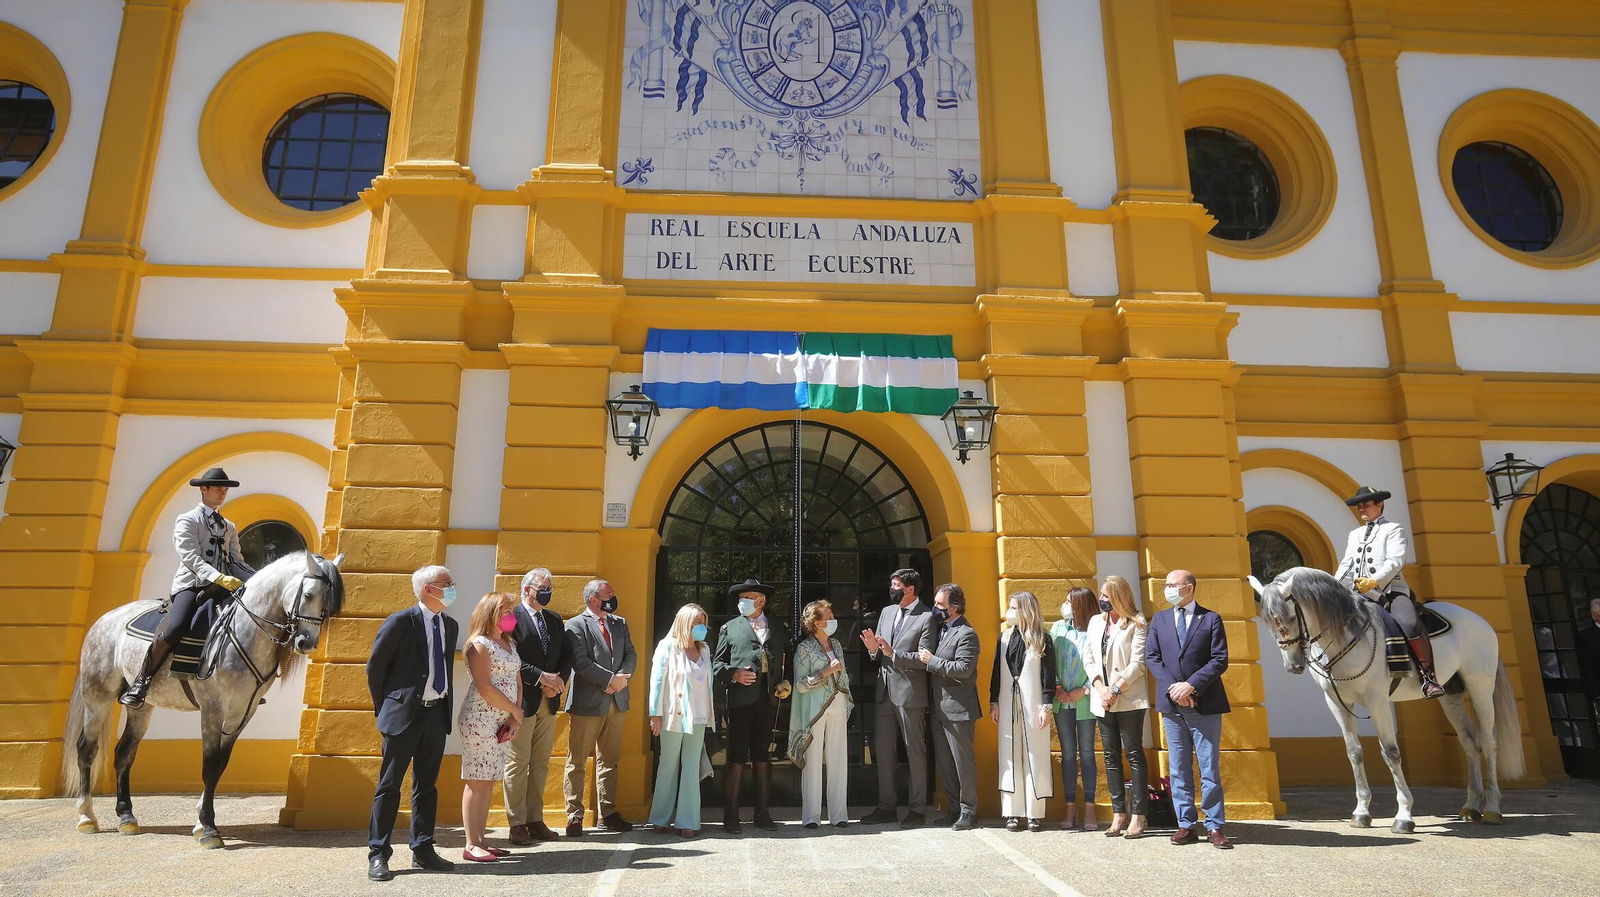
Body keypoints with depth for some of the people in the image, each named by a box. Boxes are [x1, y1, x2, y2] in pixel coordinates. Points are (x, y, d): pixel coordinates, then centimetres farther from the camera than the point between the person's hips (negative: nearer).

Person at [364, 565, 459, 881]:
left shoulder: (450, 625, 9)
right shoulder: (400, 622, -10)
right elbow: (374, 667, -4)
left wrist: (446, 705, 13)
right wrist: (383, 708, 0)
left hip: (437, 714, 6)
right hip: (404, 713, -6)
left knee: (427, 785, 12)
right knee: (390, 785, 2)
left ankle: (423, 850, 21)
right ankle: (378, 854, 11)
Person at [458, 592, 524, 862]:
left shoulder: (510, 644, 15)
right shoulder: (479, 644, -9)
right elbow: (484, 688, -15)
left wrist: (515, 717, -1)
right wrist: (515, 712, -9)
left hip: (502, 722, 8)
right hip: (480, 720, -8)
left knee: (489, 782, 9)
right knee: (476, 782, -3)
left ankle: (480, 841, 15)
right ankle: (471, 845, 3)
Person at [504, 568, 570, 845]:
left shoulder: (555, 619, 14)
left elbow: (566, 655, 13)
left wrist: (559, 681, -4)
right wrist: (541, 677, -18)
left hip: (549, 701, 7)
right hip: (522, 700, -7)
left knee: (541, 763, 11)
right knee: (518, 762, 2)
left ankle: (535, 820, 19)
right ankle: (517, 823, 10)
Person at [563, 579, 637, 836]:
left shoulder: (620, 623, 14)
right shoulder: (575, 625, -6)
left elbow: (630, 655, 10)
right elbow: (581, 662, -15)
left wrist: (623, 677, -9)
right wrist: (610, 679, -17)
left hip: (616, 701, 6)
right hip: (587, 702, -6)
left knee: (609, 760, 12)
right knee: (577, 761, 1)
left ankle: (607, 813, 19)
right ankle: (574, 816, 9)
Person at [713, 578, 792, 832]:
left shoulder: (778, 628, 16)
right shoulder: (729, 628, 9)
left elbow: (787, 660, 19)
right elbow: (717, 663, 8)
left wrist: (785, 682, 4)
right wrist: (734, 673, -10)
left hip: (769, 699, 2)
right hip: (740, 699, -2)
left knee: (763, 756, 10)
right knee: (736, 757, -2)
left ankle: (762, 812, 18)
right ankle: (730, 815, 6)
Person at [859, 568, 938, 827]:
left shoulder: (926, 618, -9)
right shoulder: (886, 612, 13)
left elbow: (924, 658, -16)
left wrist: (893, 654, -23)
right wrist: (874, 649, -7)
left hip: (910, 693, -7)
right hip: (885, 691, 7)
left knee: (915, 751, 3)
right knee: (883, 749, 11)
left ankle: (918, 809, 13)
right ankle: (886, 807, 21)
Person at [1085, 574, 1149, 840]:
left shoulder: (1136, 624, -4)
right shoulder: (1095, 622, 12)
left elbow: (1137, 663, -10)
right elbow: (1089, 659, 9)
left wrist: (1116, 689, -15)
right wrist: (1100, 688, -5)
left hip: (1129, 699, -6)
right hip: (1102, 699, 6)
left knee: (1134, 754, -1)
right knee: (1111, 756, 8)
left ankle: (1137, 816, 2)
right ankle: (1118, 814, 14)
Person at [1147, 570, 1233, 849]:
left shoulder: (1211, 619, 2)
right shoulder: (1159, 620, 12)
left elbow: (1220, 660, -6)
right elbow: (1151, 656, 6)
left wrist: (1191, 685, -15)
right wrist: (1171, 686, -9)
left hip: (1204, 703, -3)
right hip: (1171, 704, 3)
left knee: (1210, 766, 2)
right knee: (1179, 768, 6)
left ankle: (1214, 826, 8)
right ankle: (1186, 824, 13)